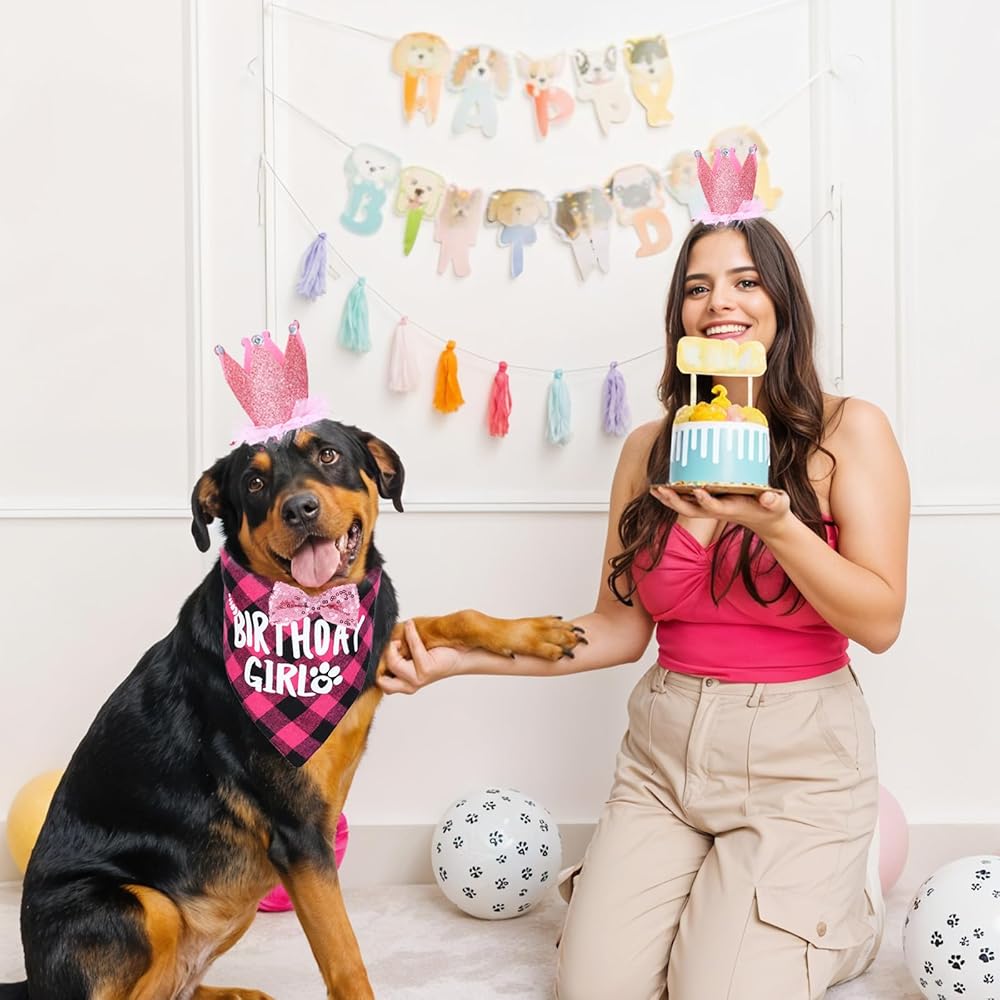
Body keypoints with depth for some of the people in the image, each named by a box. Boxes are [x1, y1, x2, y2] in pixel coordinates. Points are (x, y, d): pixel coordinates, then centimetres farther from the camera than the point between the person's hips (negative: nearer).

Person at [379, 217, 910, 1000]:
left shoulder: (848, 430, -6)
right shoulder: (650, 448, 4)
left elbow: (881, 623, -11)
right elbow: (620, 629, 4)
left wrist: (775, 524, -27)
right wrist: (461, 659, -4)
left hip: (797, 758, -3)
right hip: (663, 748, 3)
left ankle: (847, 911, 19)